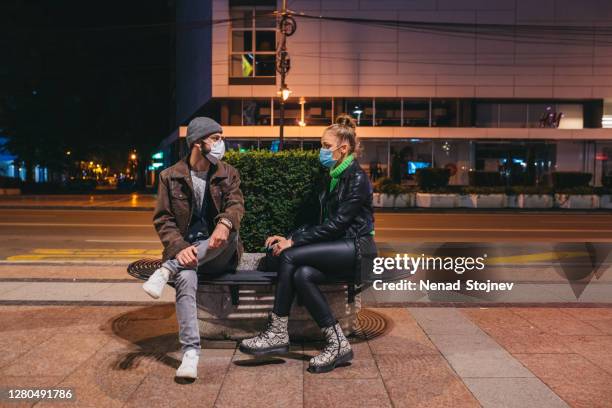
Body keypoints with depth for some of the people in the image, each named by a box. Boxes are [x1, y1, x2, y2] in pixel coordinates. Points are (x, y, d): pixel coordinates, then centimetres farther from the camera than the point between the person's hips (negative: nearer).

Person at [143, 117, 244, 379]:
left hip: (219, 254, 2)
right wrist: (180, 247, -22)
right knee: (185, 279, -34)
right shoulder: (170, 177, 3)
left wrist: (225, 223, -35)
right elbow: (163, 220, -2)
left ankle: (167, 270, -30)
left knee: (231, 231, -32)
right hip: (185, 250, -1)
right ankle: (190, 353, -31)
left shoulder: (228, 174, 8)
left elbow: (236, 205, -9)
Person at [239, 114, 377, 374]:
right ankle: (337, 343, -18)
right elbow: (322, 222, 17)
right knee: (302, 274, -23)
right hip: (339, 248, 7)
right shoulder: (333, 177, 17)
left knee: (289, 256, -23)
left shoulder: (357, 178, -10)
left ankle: (278, 334, -15)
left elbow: (337, 224, -17)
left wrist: (294, 242, -17)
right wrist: (289, 237, 3)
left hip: (357, 250, -7)